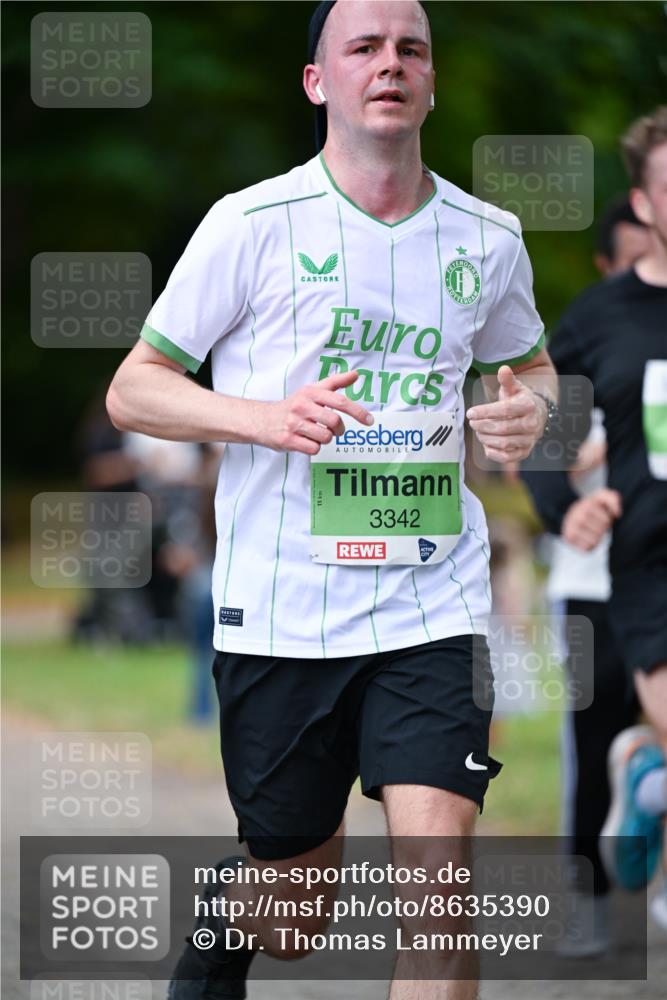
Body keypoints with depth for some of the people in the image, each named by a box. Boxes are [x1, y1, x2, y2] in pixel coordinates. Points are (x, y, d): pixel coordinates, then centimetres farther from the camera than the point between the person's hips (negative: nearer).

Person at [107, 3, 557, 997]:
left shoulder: (487, 237, 6)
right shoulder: (253, 224, -5)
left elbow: (531, 366, 24)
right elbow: (131, 389, -1)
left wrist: (528, 408, -1)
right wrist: (267, 417, -19)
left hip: (433, 607, 2)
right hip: (279, 613, -2)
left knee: (438, 858, -18)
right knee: (297, 916, 10)